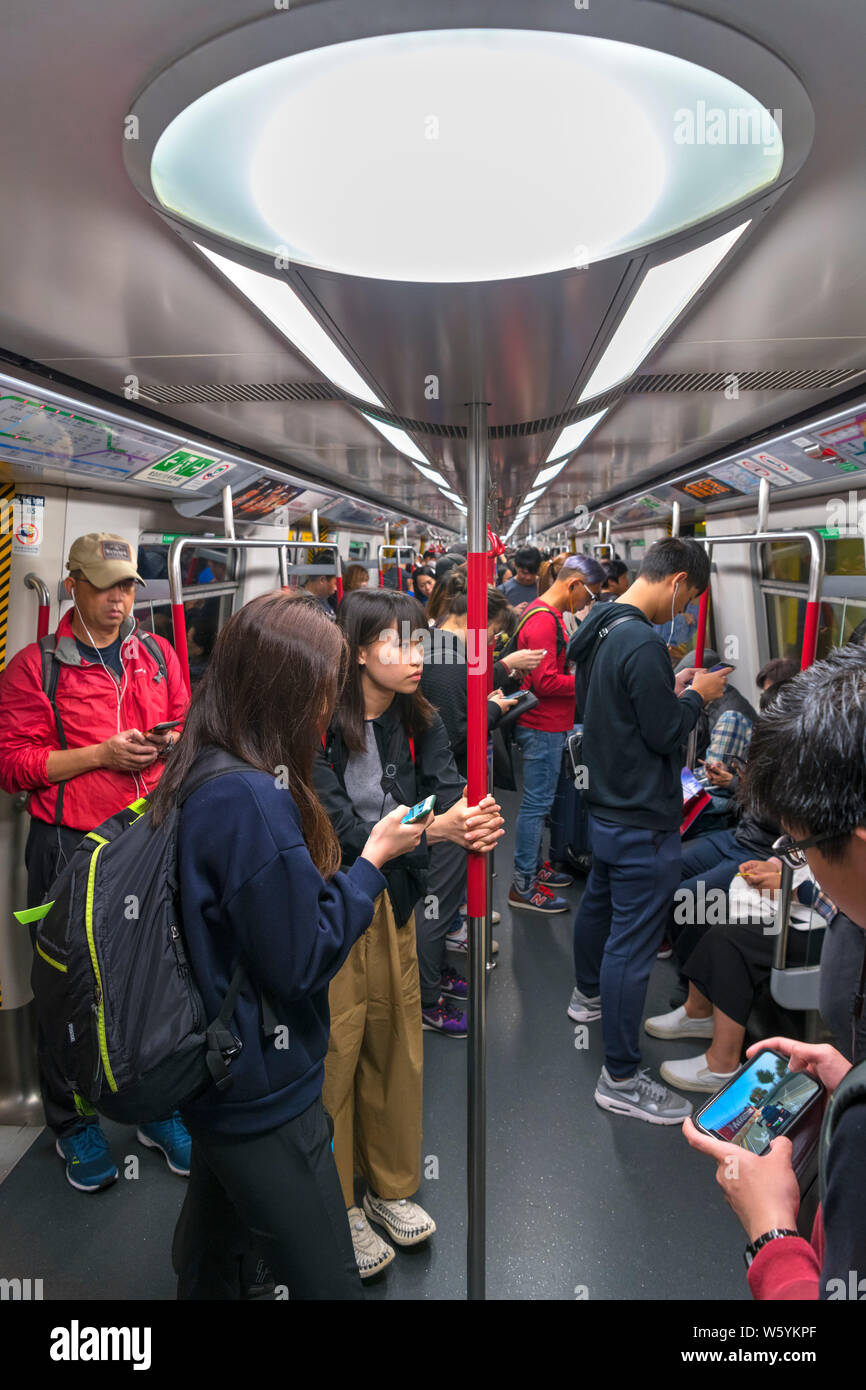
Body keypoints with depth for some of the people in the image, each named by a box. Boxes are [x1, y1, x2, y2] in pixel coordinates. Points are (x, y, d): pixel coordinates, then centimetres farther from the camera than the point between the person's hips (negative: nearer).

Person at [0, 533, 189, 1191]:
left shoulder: (158, 655, 10)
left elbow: (188, 725, 18)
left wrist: (173, 741, -5)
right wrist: (104, 753, -16)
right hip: (70, 845, -3)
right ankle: (73, 1123, 31)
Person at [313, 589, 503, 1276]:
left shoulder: (420, 720, -1)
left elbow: (449, 787, -13)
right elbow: (339, 826, -25)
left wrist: (480, 820, -36)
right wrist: (433, 827, -36)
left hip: (391, 897, 6)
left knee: (395, 1040, 16)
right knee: (334, 1048, 5)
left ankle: (390, 1187, 38)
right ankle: (334, 1207, 27)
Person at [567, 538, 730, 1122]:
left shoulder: (600, 630, 5)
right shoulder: (645, 645, -26)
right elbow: (665, 735, -20)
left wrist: (674, 690, 10)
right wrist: (696, 696, -4)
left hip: (607, 807, 11)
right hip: (644, 823, -10)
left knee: (598, 903, 28)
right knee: (632, 945, -1)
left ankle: (589, 996, 52)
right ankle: (622, 1080, 11)